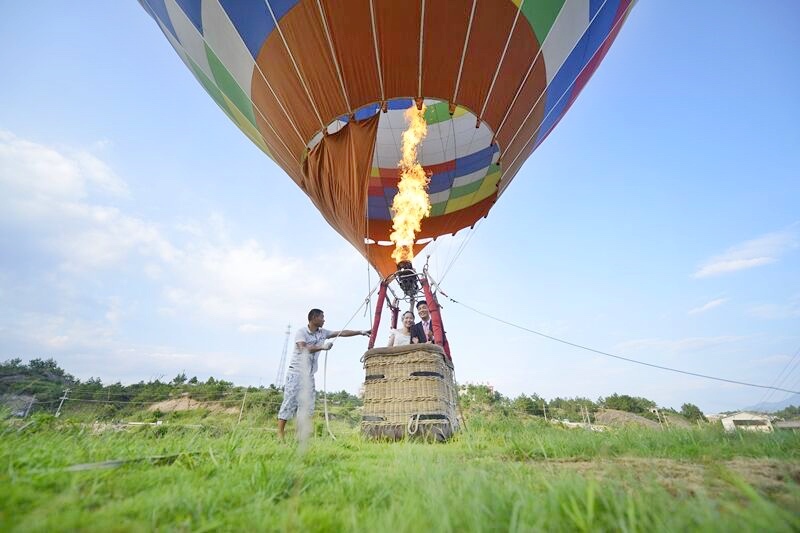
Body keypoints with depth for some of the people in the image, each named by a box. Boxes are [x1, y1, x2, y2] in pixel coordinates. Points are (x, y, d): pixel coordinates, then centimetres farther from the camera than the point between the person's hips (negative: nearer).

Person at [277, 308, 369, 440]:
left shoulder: (323, 332, 8)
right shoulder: (301, 332, -9)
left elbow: (342, 333, 8)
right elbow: (303, 349, -24)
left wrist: (361, 332, 5)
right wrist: (322, 347, -28)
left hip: (309, 374, 6)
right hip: (296, 372, -6)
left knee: (307, 405, 4)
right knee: (290, 401, -6)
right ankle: (280, 433, 1)